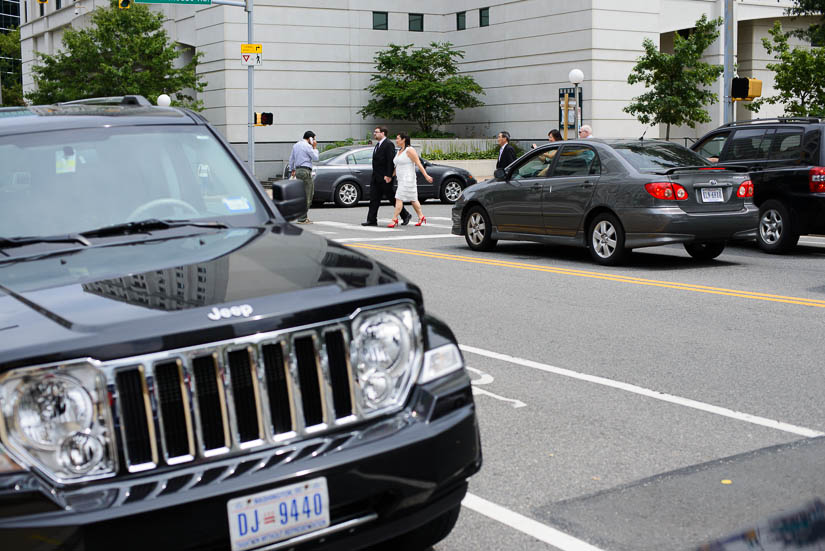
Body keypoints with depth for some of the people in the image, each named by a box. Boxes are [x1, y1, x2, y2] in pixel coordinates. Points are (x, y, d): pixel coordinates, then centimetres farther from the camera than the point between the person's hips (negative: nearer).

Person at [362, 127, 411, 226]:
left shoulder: (389, 144, -12)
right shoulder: (378, 145, 17)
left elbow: (391, 161, -19)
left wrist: (388, 176, -23)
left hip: (385, 178, -9)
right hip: (376, 177, 9)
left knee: (392, 198, 0)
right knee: (374, 199, 3)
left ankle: (405, 215, 14)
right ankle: (372, 220, 4)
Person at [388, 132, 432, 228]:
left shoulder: (409, 150, -12)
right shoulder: (399, 151, 15)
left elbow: (419, 164, -16)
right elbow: (397, 166, 21)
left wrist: (426, 175, -21)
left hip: (408, 179, -9)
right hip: (401, 180, 9)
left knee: (399, 199, -13)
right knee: (413, 200, 14)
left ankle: (394, 219, -13)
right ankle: (421, 217, 22)